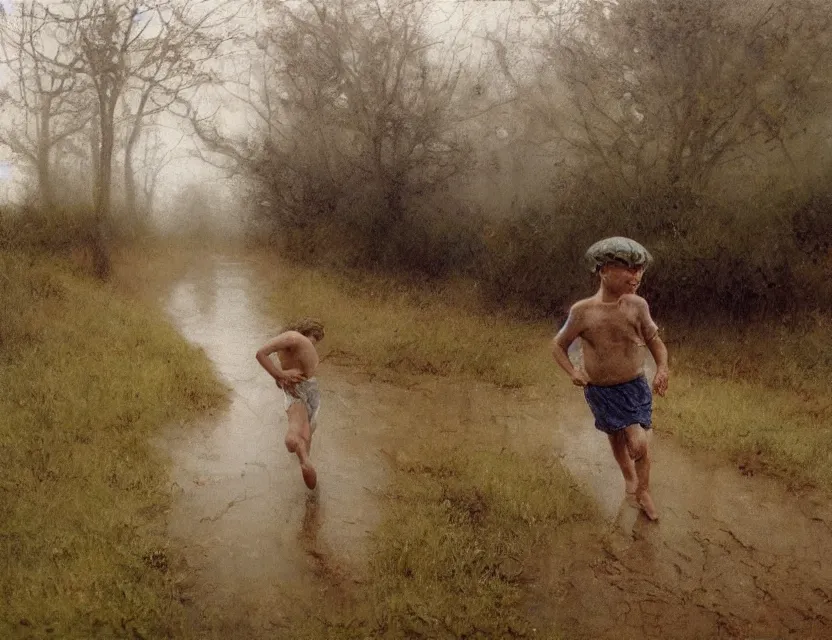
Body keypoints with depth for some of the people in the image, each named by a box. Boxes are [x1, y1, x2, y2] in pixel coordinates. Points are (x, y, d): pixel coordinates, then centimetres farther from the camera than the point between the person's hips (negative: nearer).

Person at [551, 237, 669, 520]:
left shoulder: (637, 306, -13)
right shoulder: (582, 311, -18)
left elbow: (654, 340, 2)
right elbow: (558, 345, -5)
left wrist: (662, 368, -15)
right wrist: (573, 372, -21)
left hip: (635, 387, 1)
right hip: (601, 392, -1)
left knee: (639, 445, -1)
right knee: (617, 438, 16)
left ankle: (643, 491, 30)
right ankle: (629, 475, 50)